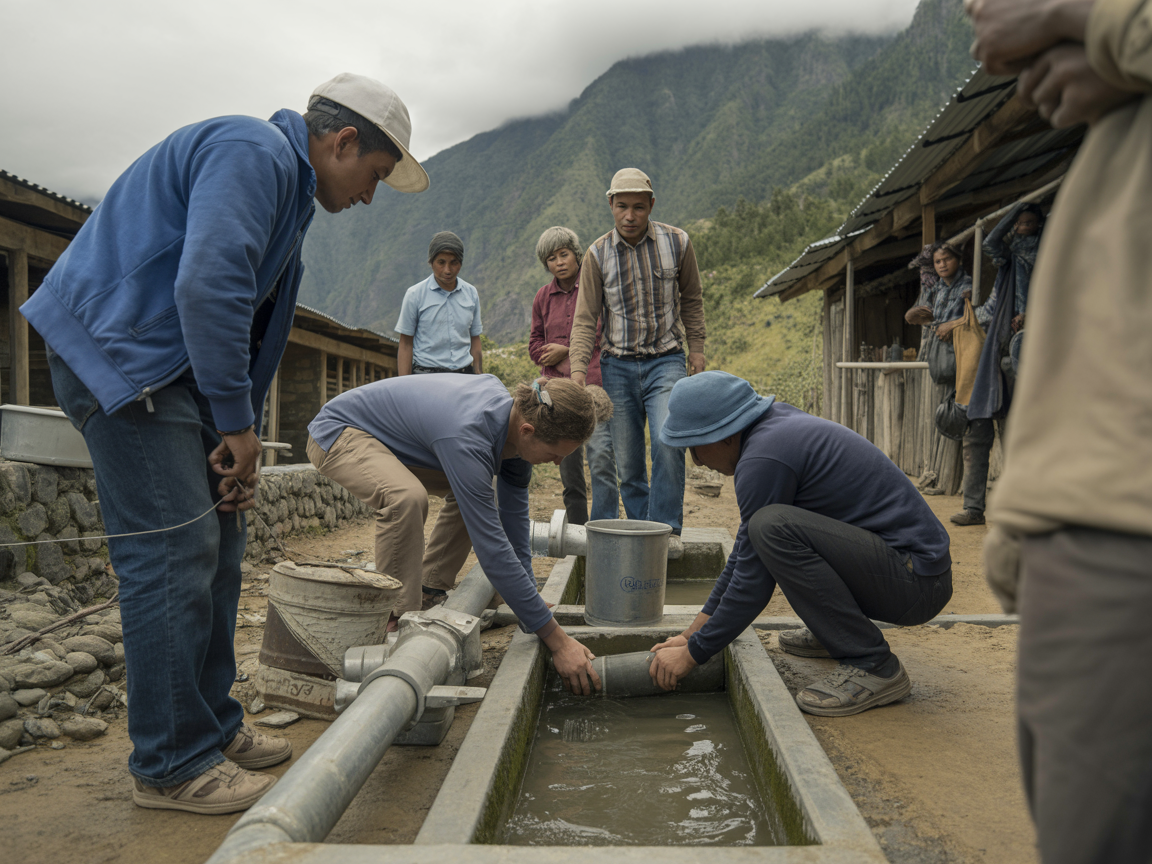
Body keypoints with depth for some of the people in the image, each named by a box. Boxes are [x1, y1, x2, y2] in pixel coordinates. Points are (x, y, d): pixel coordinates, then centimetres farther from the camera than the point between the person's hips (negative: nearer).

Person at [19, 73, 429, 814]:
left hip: (169, 364, 11)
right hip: (120, 349, -11)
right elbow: (206, 287, -27)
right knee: (174, 553, -9)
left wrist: (241, 435, 15)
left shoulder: (284, 184, 20)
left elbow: (252, 327, 21)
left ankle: (213, 725, 23)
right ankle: (172, 764, 4)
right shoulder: (254, 154, -13)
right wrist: (237, 421, -18)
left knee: (217, 543, 11)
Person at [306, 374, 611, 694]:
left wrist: (527, 590, 1)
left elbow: (513, 506, 0)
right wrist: (558, 641, -33)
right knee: (407, 497, -37)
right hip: (337, 434, -9)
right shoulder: (467, 439, -38)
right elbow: (492, 549, -37)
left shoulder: (516, 411, -12)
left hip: (386, 439, 9)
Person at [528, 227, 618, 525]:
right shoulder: (543, 297, 14)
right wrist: (552, 356, -4)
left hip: (593, 385, -4)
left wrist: (566, 350, -6)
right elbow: (535, 345, 16)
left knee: (600, 455, -15)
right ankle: (576, 530, 17)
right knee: (568, 462, 8)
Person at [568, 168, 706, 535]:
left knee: (668, 442, -21)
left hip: (666, 361, -1)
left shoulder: (677, 242, 0)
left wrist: (696, 347, 8)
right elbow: (585, 318, -1)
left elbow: (691, 298, 13)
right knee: (626, 460, 3)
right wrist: (578, 367, -13)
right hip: (618, 365, 1)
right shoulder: (597, 254, -1)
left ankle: (666, 526, -12)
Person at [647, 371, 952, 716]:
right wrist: (694, 631, 16)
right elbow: (747, 547, 16)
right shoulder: (777, 424, 10)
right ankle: (835, 631, 22)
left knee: (773, 526, -27)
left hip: (916, 581, -10)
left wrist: (693, 653, -3)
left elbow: (754, 581, -15)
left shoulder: (763, 458, -20)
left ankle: (873, 666, -15)